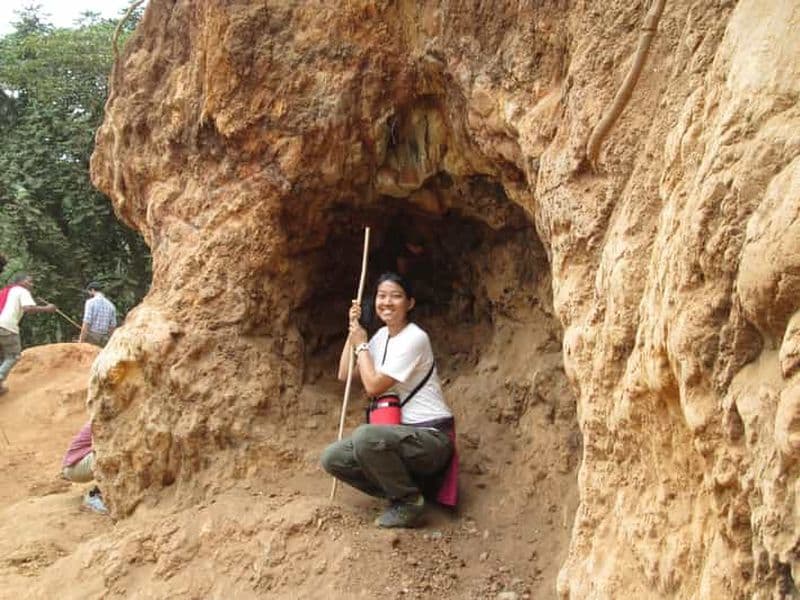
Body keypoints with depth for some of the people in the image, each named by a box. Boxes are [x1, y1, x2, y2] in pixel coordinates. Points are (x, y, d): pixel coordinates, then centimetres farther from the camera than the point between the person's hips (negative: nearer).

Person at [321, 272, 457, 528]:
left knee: (365, 436, -35)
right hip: (402, 432, 8)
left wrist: (361, 344, -4)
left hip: (431, 437, -8)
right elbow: (344, 375, 11)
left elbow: (373, 386, -17)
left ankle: (409, 501, -11)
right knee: (331, 458, -6)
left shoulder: (414, 338, -16)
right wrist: (353, 331, 5)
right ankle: (399, 488, 8)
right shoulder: (382, 335, 10)